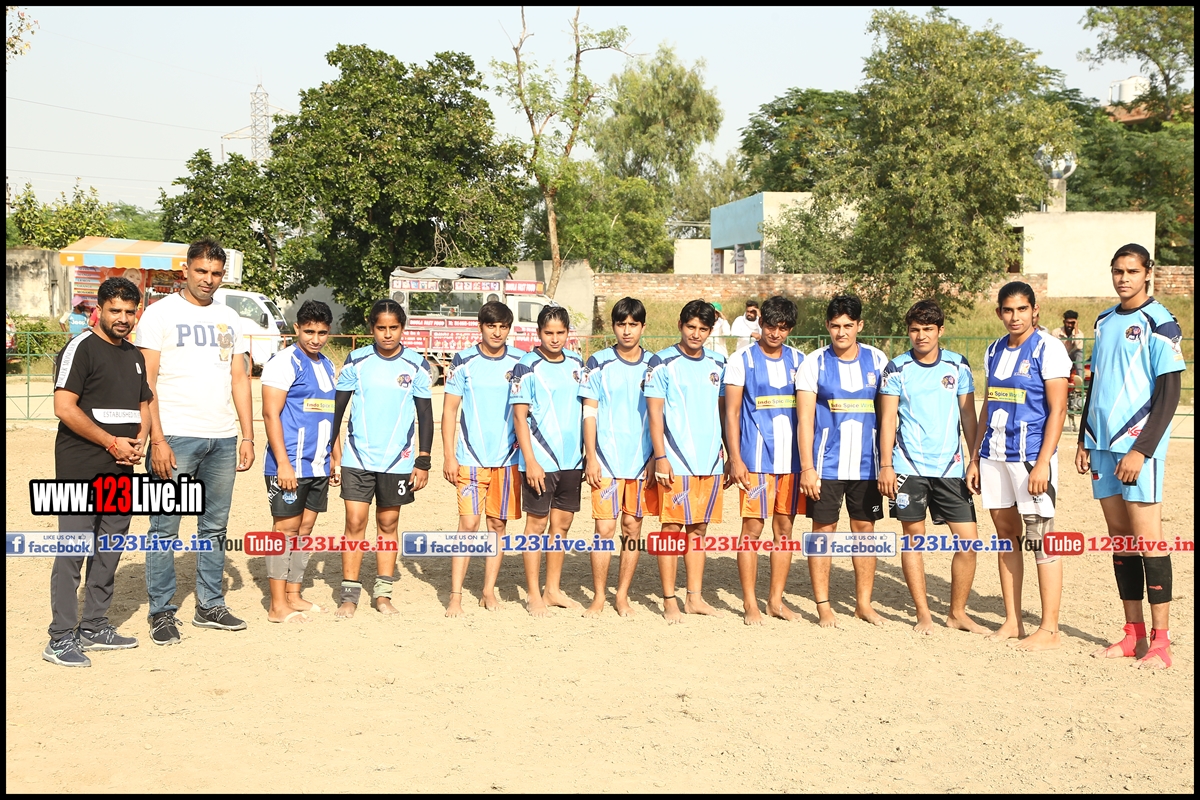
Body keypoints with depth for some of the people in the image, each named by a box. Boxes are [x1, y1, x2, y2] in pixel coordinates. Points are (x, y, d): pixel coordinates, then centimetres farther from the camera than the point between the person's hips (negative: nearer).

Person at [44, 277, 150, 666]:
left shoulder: (135, 356, 16)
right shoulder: (81, 348, -7)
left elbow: (143, 404, 23)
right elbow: (64, 408, -15)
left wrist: (139, 442, 3)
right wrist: (112, 443, -14)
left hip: (122, 471, 7)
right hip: (81, 470, -7)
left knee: (109, 552, 12)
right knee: (72, 553, -5)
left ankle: (94, 627, 23)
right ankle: (61, 639, -1)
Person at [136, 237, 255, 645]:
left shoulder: (229, 318, 14)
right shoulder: (161, 313, -1)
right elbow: (147, 380, -6)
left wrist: (247, 436, 7)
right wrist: (157, 439, -14)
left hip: (222, 439, 5)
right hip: (176, 437, -5)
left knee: (215, 526, 10)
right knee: (165, 528, -1)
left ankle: (209, 606, 20)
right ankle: (162, 612, 8)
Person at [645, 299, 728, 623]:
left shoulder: (718, 364, 11)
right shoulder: (662, 362, -3)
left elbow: (723, 411, 17)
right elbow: (654, 412, -5)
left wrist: (728, 455, 14)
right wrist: (660, 457, -12)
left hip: (710, 461, 5)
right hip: (676, 462, -5)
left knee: (699, 529, 9)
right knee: (672, 528, -2)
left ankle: (695, 597, 16)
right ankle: (669, 600, 5)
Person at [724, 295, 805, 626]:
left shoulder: (798, 360, 10)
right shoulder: (742, 360, 0)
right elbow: (731, 413, -2)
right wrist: (735, 458, -10)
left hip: (792, 457, 4)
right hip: (756, 458, -4)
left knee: (785, 526, 7)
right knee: (753, 527, -4)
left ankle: (776, 599, 17)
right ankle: (750, 603, 5)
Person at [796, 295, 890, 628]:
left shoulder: (878, 360, 5)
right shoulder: (814, 363, -2)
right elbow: (805, 419, -5)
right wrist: (807, 467, -11)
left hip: (867, 463, 2)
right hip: (826, 464, -2)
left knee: (865, 528, 8)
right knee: (824, 529, 1)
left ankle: (864, 603, 18)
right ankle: (823, 605, 10)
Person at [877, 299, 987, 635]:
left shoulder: (958, 365, 6)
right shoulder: (897, 368, 1)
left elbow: (968, 415, 9)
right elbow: (888, 418, 1)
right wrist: (886, 465, -6)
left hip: (950, 467, 2)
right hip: (909, 467, -2)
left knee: (969, 539, -2)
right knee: (914, 538, 4)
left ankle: (957, 613, 14)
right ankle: (923, 614, 15)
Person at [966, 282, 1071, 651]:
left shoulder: (1048, 348, -7)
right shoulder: (994, 351, 13)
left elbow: (1058, 408, -11)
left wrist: (1043, 462, -18)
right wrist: (975, 459, 14)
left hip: (1031, 455, -7)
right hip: (995, 455, 7)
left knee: (1040, 539, -4)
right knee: (1006, 534, 10)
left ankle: (1049, 630, 3)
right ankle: (1012, 622, 19)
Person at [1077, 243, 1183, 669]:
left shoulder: (1159, 322, -6)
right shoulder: (1105, 321, 15)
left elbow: (1169, 394, -11)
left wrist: (1140, 450, -16)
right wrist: (1085, 441, 15)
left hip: (1138, 446, -7)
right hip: (1103, 444, 7)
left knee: (1146, 538, -6)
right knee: (1119, 537, 8)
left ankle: (1160, 641, 0)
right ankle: (1133, 634, 15)